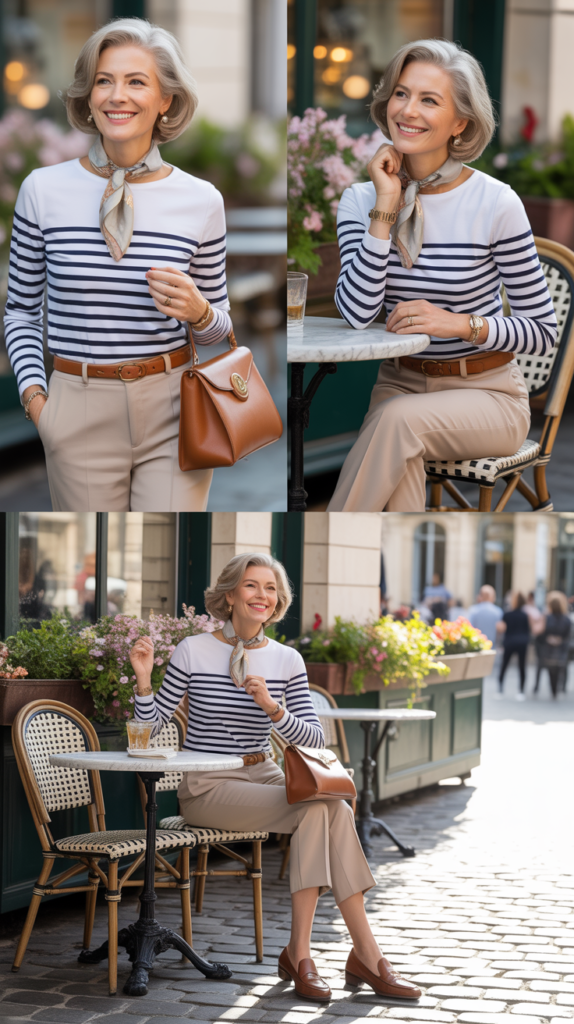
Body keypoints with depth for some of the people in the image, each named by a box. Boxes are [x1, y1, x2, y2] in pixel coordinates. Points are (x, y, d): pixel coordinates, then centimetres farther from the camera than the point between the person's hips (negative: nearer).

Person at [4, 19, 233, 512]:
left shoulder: (200, 200, 0)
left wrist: (197, 312, -12)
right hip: (80, 412, 0)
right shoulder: (44, 190, -1)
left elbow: (219, 329, 10)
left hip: (172, 413, 0)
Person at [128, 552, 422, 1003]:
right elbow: (150, 729, -1)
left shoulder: (287, 660, 8)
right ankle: (367, 954, -23)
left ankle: (300, 952, -26)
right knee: (319, 809, -27)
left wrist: (273, 708, -15)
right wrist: (144, 681, -17)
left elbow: (315, 741, 1)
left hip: (264, 776, 5)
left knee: (334, 810, -27)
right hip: (208, 788, -4)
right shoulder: (194, 651, -3)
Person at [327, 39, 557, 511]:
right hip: (399, 383, 2)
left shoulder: (496, 203, -10)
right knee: (402, 455, -32)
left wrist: (462, 324, -20)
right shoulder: (361, 200, 1)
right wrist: (387, 208, -15)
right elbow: (358, 312, -15)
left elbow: (544, 331, -5)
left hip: (487, 394, -2)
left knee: (399, 419, -32)